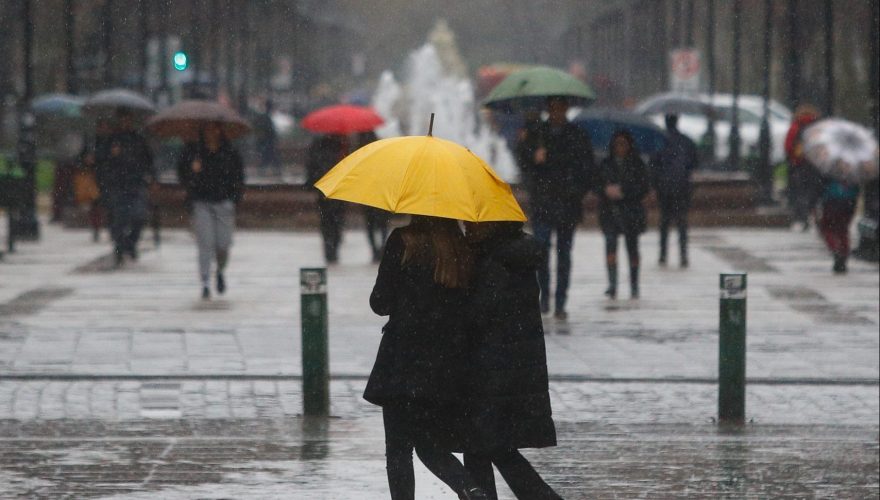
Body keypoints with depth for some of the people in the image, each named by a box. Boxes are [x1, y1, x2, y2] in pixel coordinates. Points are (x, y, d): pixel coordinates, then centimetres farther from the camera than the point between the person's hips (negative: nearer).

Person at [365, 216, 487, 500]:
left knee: (398, 449, 3)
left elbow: (381, 303, -6)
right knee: (431, 447, 16)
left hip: (404, 363, -5)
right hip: (448, 367, 5)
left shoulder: (403, 242, -8)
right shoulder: (462, 250, 5)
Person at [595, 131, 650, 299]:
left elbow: (644, 187, -5)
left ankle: (634, 285, 17)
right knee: (610, 242, -16)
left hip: (631, 211, -1)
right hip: (610, 211, 1)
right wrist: (606, 191, -13)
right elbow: (597, 185, 8)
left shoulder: (637, 165, 2)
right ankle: (612, 284, -19)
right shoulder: (606, 165, 8)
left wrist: (622, 191, -15)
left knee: (632, 247, 7)